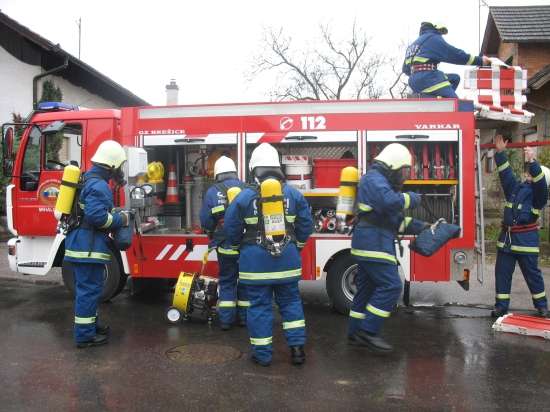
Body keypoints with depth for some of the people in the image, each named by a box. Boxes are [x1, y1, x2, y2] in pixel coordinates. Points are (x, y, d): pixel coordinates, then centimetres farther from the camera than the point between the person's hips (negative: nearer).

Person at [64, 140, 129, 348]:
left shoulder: (88, 180, 15)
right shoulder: (99, 186, -18)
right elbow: (96, 216, -27)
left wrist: (115, 214, 14)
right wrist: (121, 219, -13)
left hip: (80, 244, 11)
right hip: (89, 247, -11)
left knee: (85, 288, 19)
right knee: (89, 289, -3)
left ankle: (89, 324, 33)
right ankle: (84, 335, 4)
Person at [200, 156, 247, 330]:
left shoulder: (212, 192, -4)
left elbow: (205, 222, -3)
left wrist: (213, 233, 18)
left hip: (225, 246, 0)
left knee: (227, 281, 13)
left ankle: (226, 319, 15)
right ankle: (245, 317, 23)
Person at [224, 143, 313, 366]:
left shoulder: (245, 196, -6)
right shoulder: (293, 194, 0)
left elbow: (231, 229, -1)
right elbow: (306, 225, 4)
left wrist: (239, 247, 18)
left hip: (255, 260, -2)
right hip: (287, 259, 2)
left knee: (259, 305, 7)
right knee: (291, 301, 15)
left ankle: (262, 353, 15)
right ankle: (297, 347, 16)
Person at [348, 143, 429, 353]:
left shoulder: (383, 182, 23)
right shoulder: (373, 178, -9)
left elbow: (396, 219, 23)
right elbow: (391, 202, -28)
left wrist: (421, 227, 15)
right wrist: (413, 198, -10)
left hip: (370, 245, 11)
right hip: (373, 244, -11)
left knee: (367, 288, 13)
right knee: (390, 286, -11)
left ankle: (356, 333, 20)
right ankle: (368, 331, -8)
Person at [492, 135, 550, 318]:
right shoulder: (515, 187, 11)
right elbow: (505, 172, 10)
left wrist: (532, 161, -33)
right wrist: (500, 152, 3)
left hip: (526, 239, -5)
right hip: (506, 236, 5)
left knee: (532, 273, 6)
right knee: (502, 272, 6)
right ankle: (501, 306, 15)